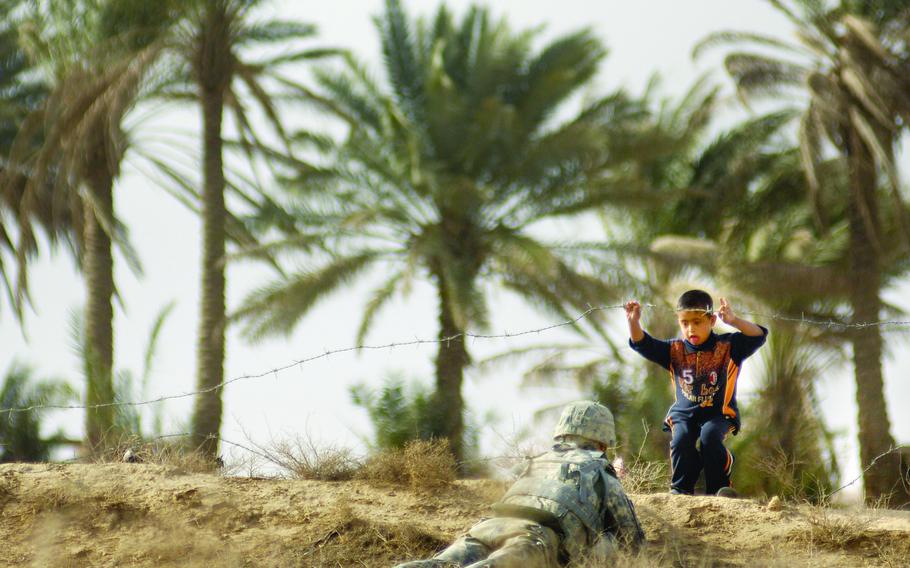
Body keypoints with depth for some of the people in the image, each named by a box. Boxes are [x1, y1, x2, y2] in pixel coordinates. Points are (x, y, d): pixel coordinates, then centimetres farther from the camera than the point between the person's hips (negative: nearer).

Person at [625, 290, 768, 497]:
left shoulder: (727, 346, -2)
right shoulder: (674, 350, 6)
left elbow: (758, 336, -16)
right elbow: (642, 344, -1)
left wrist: (734, 321, -35)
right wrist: (634, 322, -22)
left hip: (719, 412, -2)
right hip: (684, 413, 2)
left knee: (709, 437, -32)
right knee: (681, 439, -28)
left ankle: (719, 487, -14)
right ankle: (681, 489, -9)